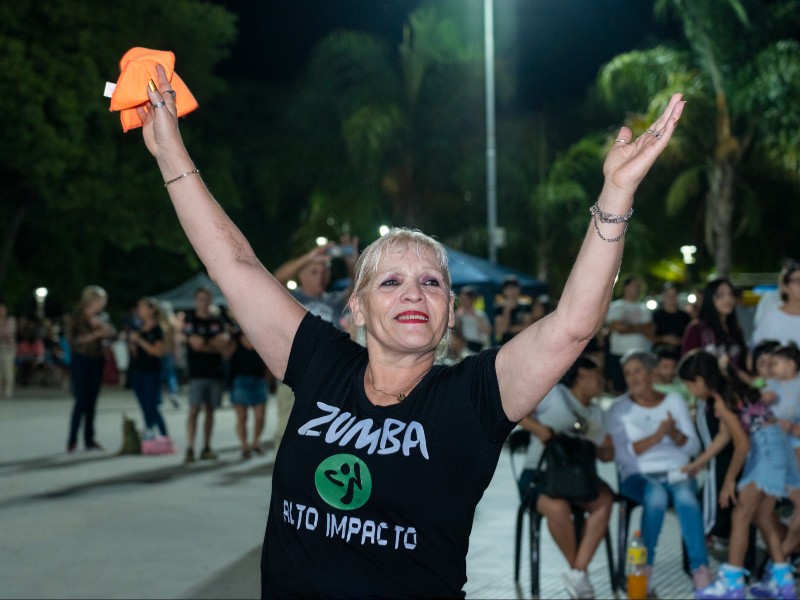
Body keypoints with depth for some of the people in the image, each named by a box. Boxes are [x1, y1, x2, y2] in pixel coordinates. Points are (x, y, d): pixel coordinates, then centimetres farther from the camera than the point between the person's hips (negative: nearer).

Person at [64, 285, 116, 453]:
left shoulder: (101, 318, 10)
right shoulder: (73, 317, -3)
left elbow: (112, 332, 2)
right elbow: (72, 340, -10)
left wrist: (101, 324, -15)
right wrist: (95, 334, -13)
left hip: (97, 361, 4)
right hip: (80, 360, -4)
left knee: (92, 401, 5)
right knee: (81, 401, -10)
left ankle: (89, 439, 10)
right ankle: (72, 440, -3)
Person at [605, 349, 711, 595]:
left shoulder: (674, 401, 11)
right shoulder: (619, 409, 5)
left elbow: (694, 447, 5)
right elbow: (624, 453, -8)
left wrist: (675, 435, -15)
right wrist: (657, 436, -18)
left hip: (677, 473, 1)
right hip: (639, 476, -1)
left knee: (685, 497, -33)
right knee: (656, 495, -36)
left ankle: (700, 569, -34)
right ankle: (646, 568, -26)